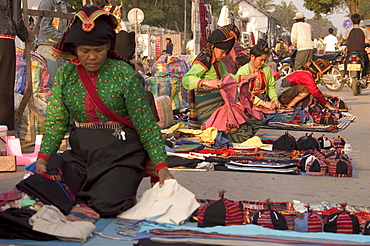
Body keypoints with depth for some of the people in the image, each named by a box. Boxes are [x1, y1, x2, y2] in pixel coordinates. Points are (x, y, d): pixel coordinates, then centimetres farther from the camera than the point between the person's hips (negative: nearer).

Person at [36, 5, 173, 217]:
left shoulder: (125, 75, -6)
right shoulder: (65, 74, 5)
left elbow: (146, 124, -6)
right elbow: (56, 121, 3)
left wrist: (161, 167, -12)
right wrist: (43, 159, -11)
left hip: (120, 154, -3)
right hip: (80, 154, 4)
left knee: (106, 206, -25)